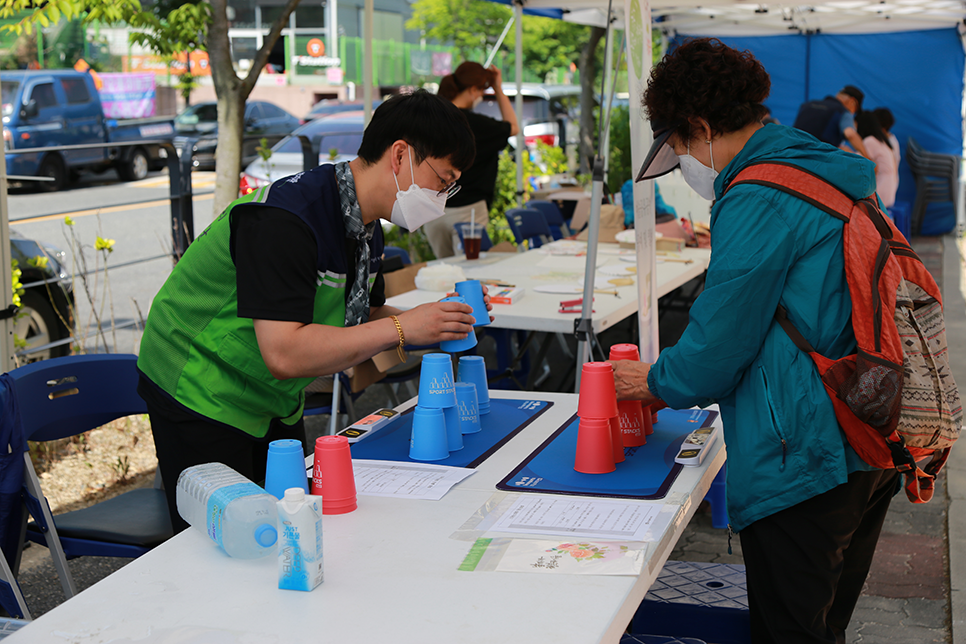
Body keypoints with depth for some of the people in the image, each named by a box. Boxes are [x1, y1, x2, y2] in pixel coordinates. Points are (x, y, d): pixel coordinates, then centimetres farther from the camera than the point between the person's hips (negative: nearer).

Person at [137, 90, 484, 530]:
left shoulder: (366, 225, 1)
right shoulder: (284, 220, -29)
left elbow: (358, 320, 12)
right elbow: (284, 354, -35)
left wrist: (437, 323, -6)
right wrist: (401, 328, -33)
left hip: (275, 403, 9)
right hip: (201, 392, -9)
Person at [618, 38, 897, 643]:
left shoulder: (756, 200, -16)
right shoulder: (834, 178, 14)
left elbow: (718, 343, -15)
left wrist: (655, 383, 6)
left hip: (803, 463, -9)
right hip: (869, 451, 9)